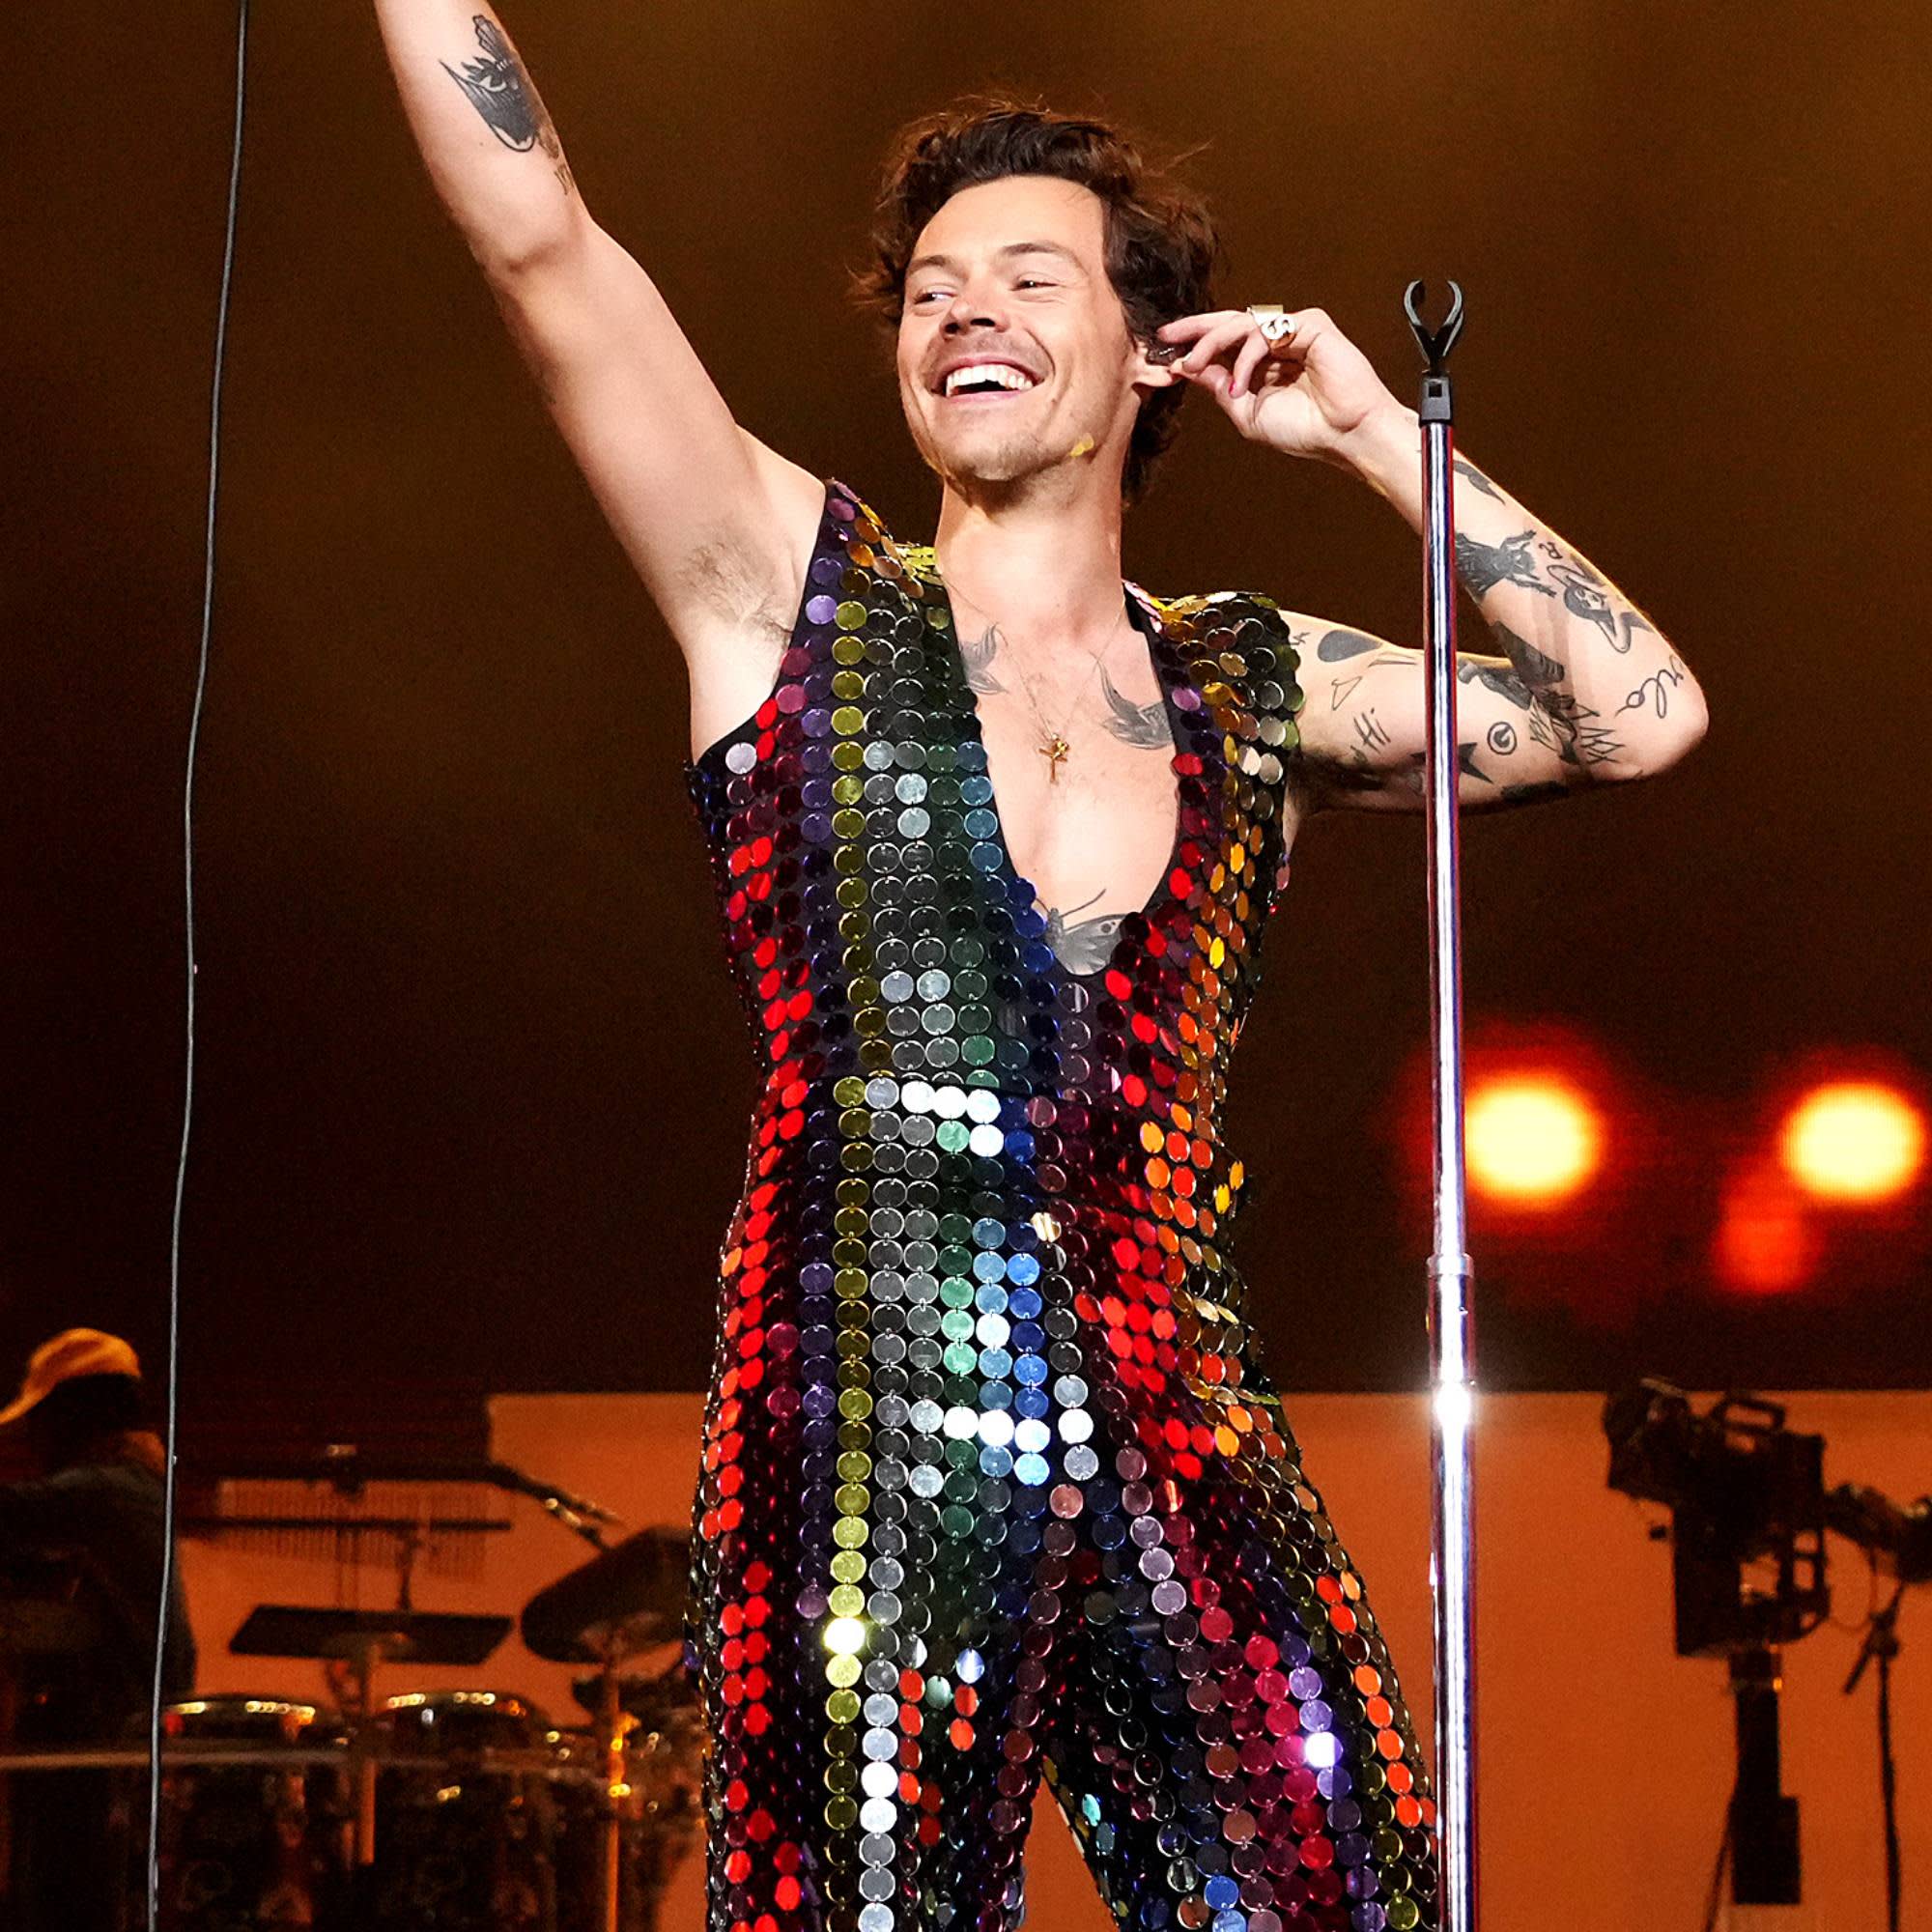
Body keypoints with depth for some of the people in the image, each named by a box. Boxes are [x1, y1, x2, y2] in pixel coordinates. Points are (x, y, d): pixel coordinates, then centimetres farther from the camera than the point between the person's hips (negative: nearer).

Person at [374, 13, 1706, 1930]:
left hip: (1184, 1445, 3)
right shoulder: (795, 590, 10)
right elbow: (536, 230, 1)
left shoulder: (1253, 683, 17)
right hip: (870, 1439, -3)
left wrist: (1376, 438, 13)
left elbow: (1640, 715, 12)